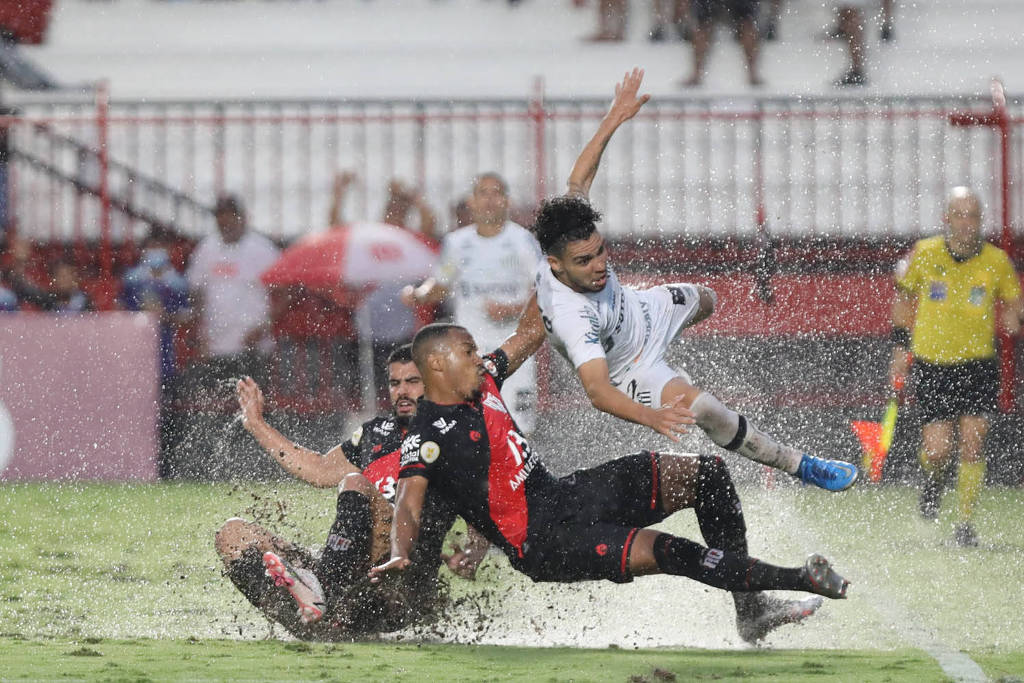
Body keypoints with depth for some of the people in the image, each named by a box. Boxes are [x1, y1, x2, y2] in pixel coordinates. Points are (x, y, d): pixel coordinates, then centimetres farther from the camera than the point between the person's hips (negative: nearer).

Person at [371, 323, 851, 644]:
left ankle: (751, 610, -1)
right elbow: (409, 506, -26)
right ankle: (794, 580, -21)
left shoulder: (482, 382, 9)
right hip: (541, 541, -10)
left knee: (706, 474, 0)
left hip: (564, 493, 10)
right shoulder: (427, 439, -15)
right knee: (661, 551, -30)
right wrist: (399, 556, -45)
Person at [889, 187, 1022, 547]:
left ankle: (964, 521, 3)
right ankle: (933, 480, 30)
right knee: (937, 450, -6)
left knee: (972, 444, -10)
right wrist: (901, 347, 8)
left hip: (978, 362, 0)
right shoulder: (925, 254, -5)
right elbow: (904, 295, 10)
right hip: (932, 365, 0)